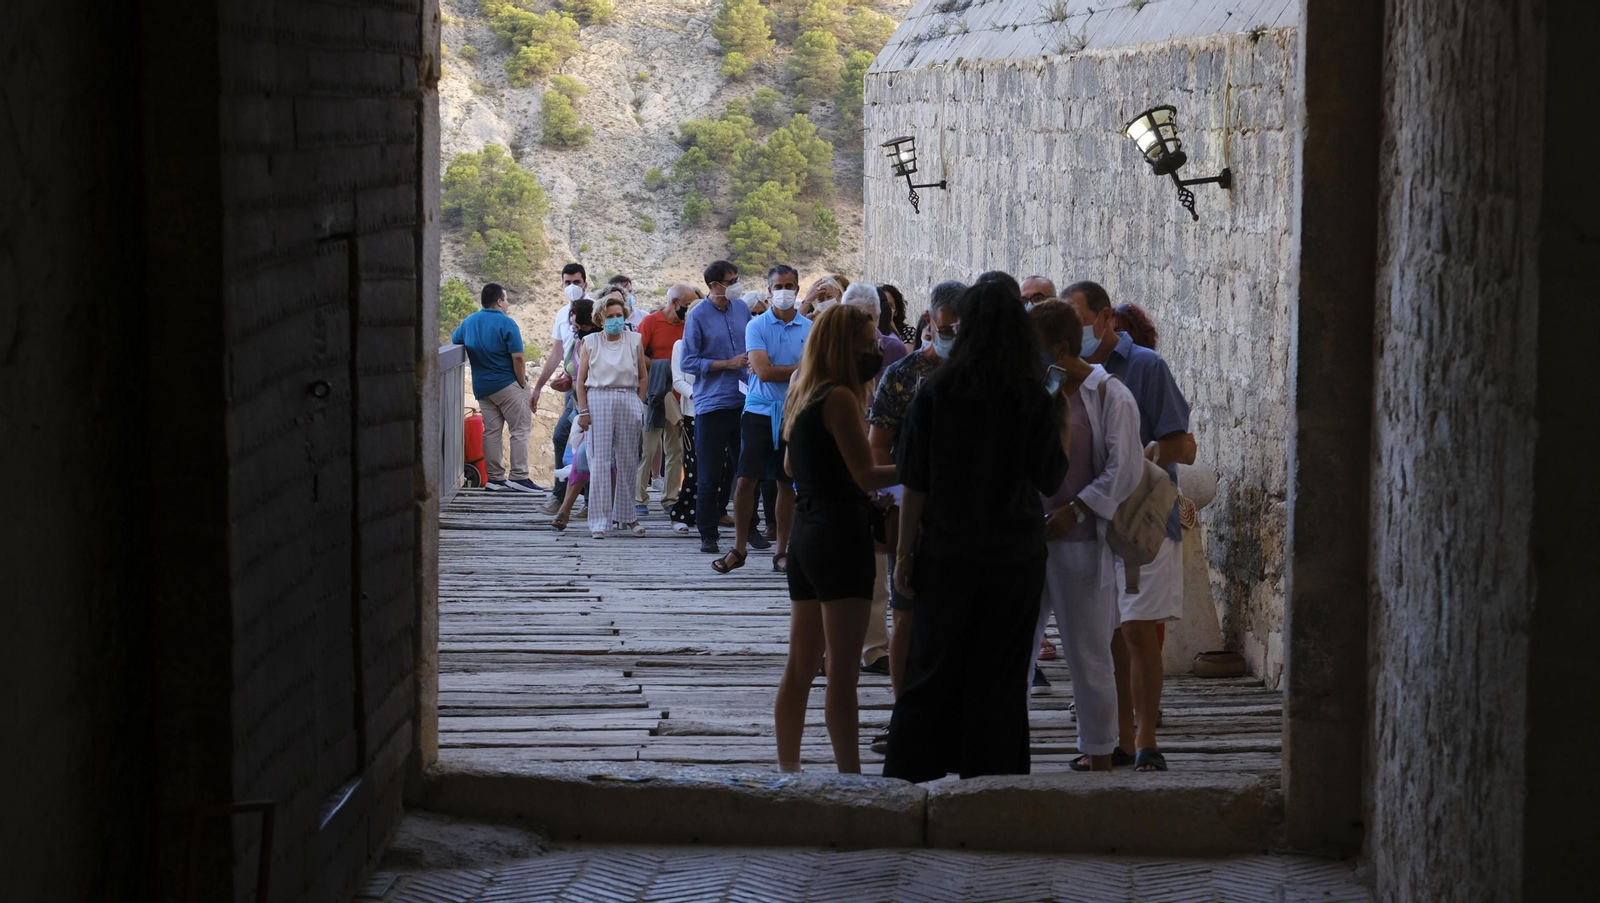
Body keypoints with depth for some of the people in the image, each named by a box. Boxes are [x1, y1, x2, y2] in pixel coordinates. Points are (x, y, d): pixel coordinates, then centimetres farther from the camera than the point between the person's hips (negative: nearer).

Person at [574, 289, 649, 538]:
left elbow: (643, 377, 11)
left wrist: (639, 404, 3)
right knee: (600, 461, -4)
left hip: (628, 400, 2)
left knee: (628, 460, 6)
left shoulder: (634, 340, 7)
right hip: (599, 399, -2)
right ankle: (599, 520, -2)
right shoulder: (590, 342, 4)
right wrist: (583, 410, -1)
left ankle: (627, 515, 18)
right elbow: (581, 379, 5)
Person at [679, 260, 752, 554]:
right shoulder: (698, 316, -7)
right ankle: (708, 534, 7)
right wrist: (728, 364, -13)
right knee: (710, 475, -1)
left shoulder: (742, 309, 9)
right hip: (711, 405, -5)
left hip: (744, 401, 5)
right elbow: (689, 362, -9)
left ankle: (748, 528, 19)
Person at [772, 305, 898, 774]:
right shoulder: (840, 398, -14)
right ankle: (850, 775, -9)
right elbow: (866, 474, -18)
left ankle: (787, 767, 20)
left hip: (806, 534, 9)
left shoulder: (802, 396, 13)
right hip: (841, 535, -9)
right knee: (843, 673, -9)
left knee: (800, 666, 14)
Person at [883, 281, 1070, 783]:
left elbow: (914, 483, -5)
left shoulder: (935, 392, -5)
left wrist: (904, 555, 2)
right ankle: (988, 778, 10)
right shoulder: (1033, 399, -6)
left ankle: (908, 775, 13)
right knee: (998, 680, 7)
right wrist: (1067, 429, 13)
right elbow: (1051, 480, -3)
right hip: (1014, 556, 0)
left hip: (946, 553, 0)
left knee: (932, 672, 10)